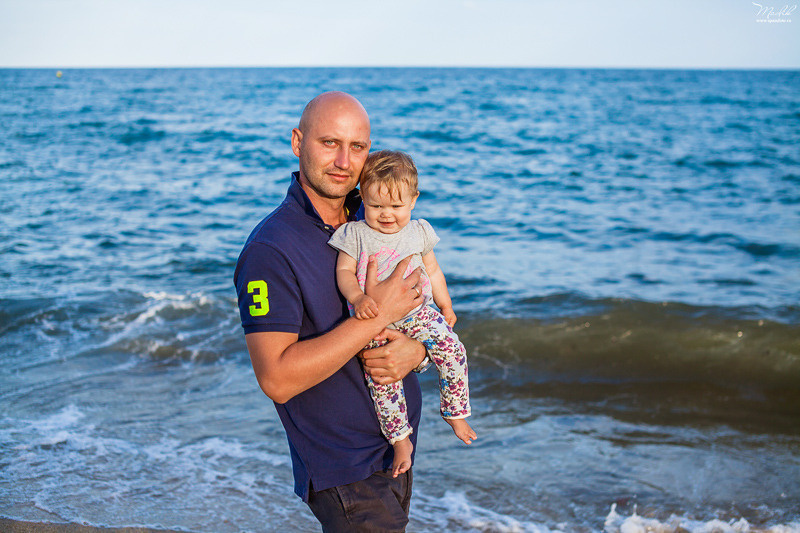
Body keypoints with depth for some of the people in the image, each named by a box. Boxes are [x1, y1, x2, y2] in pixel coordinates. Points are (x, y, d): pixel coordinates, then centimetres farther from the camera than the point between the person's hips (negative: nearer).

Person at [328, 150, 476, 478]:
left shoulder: (419, 232, 11)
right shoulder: (355, 234, 1)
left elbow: (432, 271, 21)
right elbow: (343, 271, -4)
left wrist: (446, 306, 22)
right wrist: (357, 298, -22)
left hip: (417, 311, 3)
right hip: (375, 318, -2)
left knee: (452, 350, -19)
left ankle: (454, 412, 1)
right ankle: (400, 439, -5)